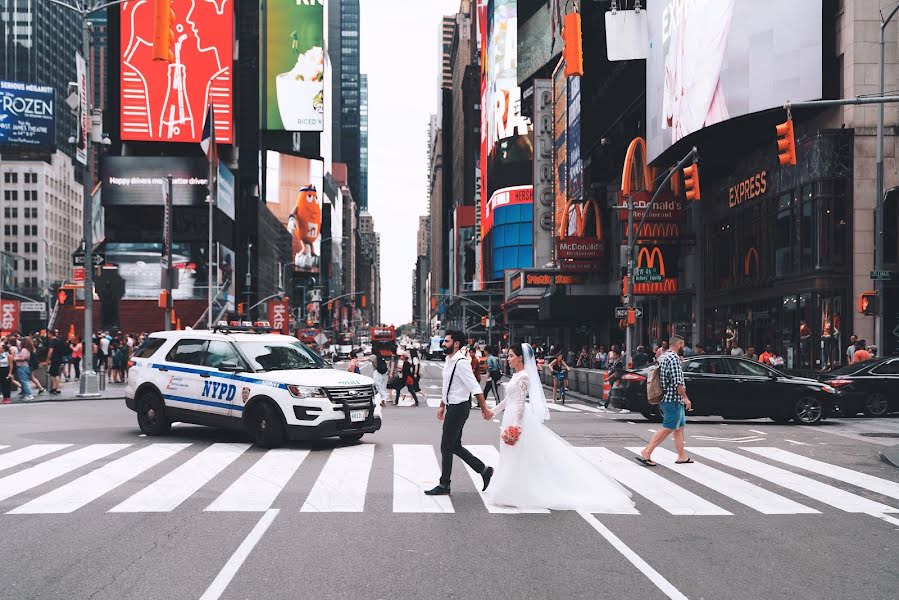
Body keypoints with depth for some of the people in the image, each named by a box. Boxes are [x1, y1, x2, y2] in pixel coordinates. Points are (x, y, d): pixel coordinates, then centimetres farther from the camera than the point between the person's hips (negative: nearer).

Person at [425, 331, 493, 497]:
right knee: (455, 446, 14)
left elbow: (475, 387, -22)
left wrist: (484, 409, -23)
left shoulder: (461, 363, -20)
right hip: (452, 408, 10)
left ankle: (444, 485, 10)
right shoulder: (449, 360, 11)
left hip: (458, 409, -10)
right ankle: (484, 470, 23)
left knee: (446, 447, -1)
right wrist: (442, 406, 25)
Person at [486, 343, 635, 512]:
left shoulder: (523, 376, -15)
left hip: (519, 418, -10)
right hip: (511, 416, 10)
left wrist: (515, 425, -22)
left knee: (519, 458, -4)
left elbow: (521, 402, -19)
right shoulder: (516, 375, 13)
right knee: (512, 458, 13)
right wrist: (494, 411, 21)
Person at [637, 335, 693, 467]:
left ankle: (682, 456, 19)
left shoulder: (662, 357, 15)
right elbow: (678, 382, -21)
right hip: (673, 399, -10)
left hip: (665, 398, 10)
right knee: (667, 429, -8)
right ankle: (646, 453, -10)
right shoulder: (674, 358, -16)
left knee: (680, 427, 15)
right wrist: (685, 397, -16)